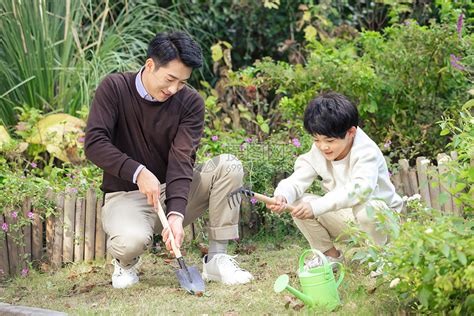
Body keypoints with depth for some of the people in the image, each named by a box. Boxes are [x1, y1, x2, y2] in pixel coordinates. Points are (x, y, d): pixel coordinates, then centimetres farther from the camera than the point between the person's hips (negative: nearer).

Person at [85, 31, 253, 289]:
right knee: (131, 242, -37)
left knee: (228, 166, -20)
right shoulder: (114, 88, -9)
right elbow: (94, 144, -17)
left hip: (173, 192, 3)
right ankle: (126, 262, 3)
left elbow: (181, 160, -17)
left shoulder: (190, 103, -6)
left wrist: (176, 214, -31)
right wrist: (138, 172, -29)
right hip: (126, 195, -3)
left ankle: (216, 258, -14)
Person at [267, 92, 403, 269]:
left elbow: (361, 188, -43)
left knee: (366, 209, -40)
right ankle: (330, 255, 2)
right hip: (345, 219, 5)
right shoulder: (317, 153, -7)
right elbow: (297, 180, -13)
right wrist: (282, 195, -40)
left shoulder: (366, 152, -26)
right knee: (298, 204, -15)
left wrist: (317, 206, -52)